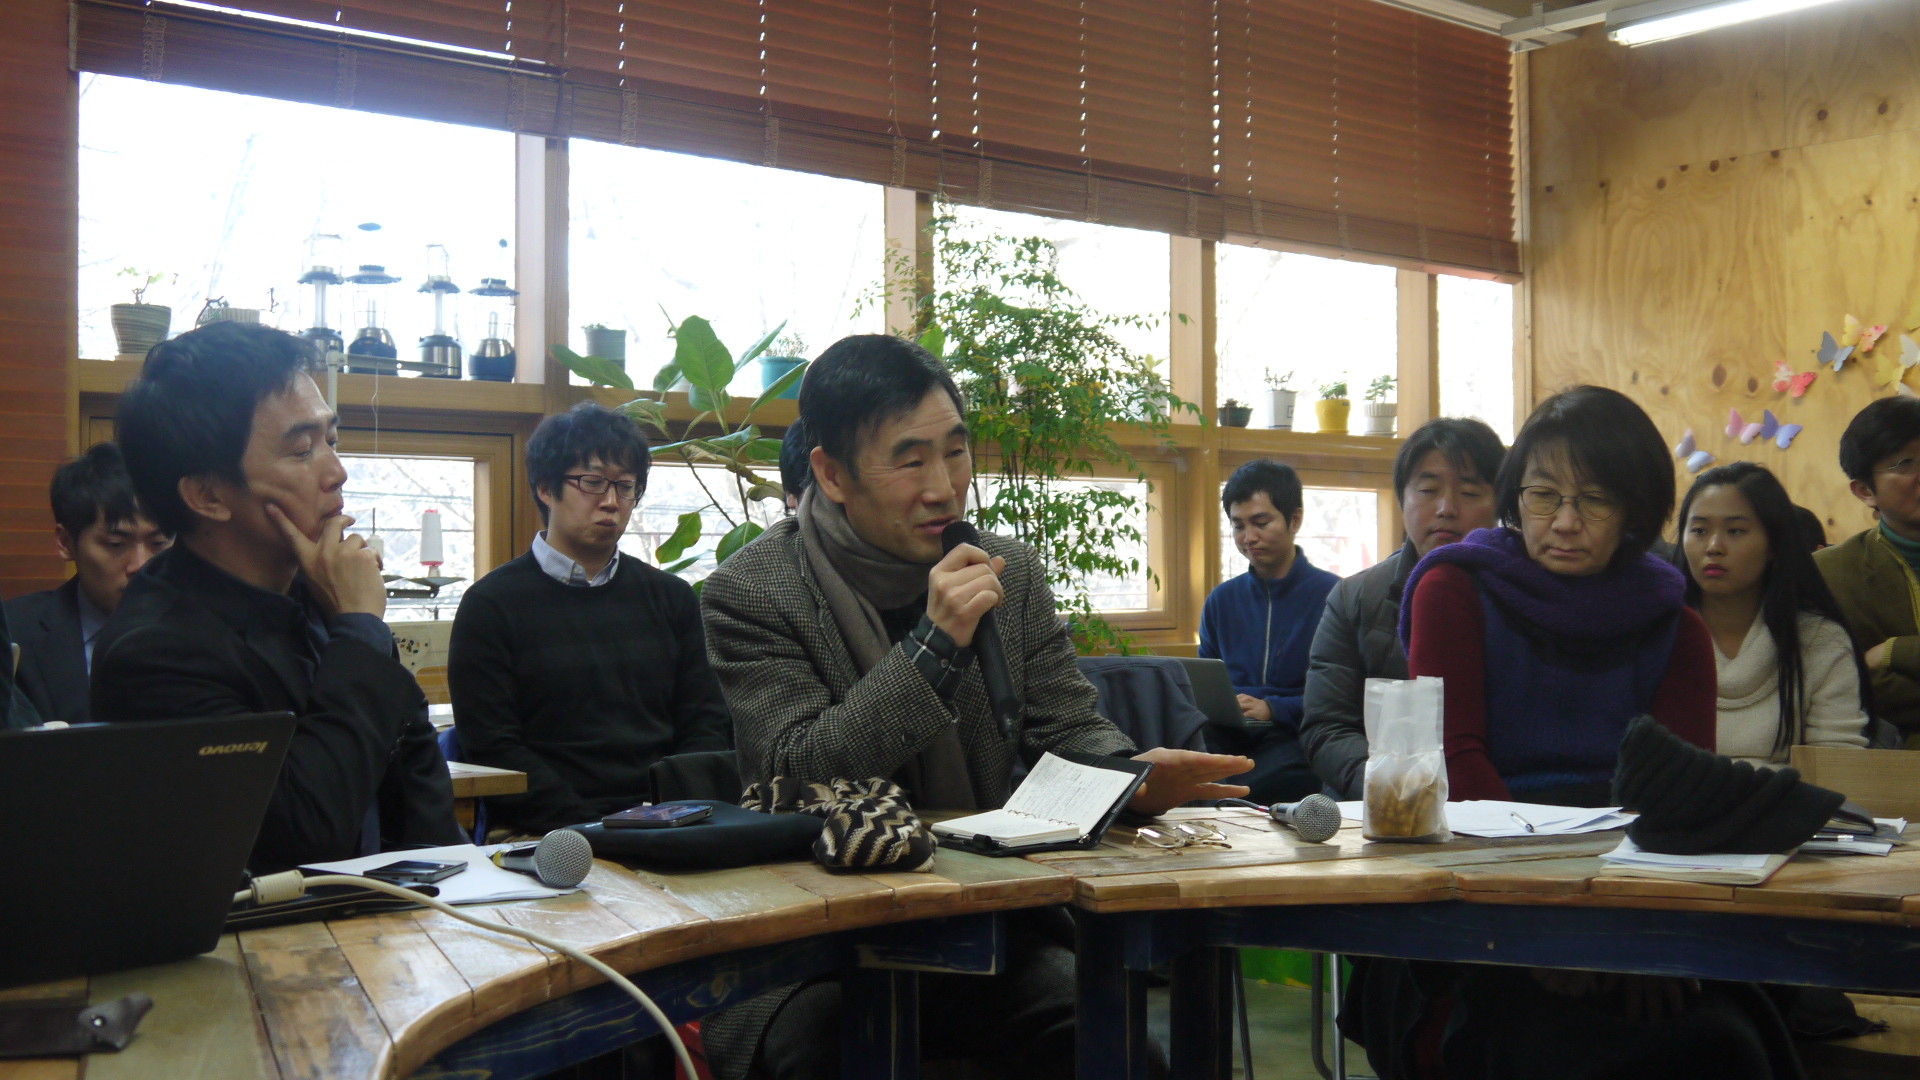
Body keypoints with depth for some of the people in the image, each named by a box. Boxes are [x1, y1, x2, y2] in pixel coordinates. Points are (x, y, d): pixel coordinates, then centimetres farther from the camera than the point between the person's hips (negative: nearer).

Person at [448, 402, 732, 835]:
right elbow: (492, 751, -3)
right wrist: (588, 828, -16)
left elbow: (706, 726, 13)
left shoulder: (672, 599, 19)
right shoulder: (490, 605, 5)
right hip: (544, 840, -4)